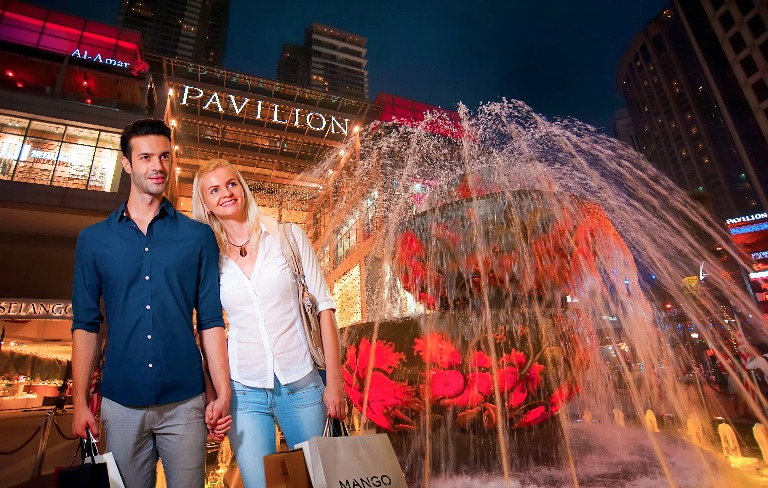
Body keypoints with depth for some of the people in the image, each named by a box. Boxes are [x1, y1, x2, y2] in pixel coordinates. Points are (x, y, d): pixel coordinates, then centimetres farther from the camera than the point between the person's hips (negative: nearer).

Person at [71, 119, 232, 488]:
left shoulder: (198, 236, 0)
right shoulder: (93, 240, 5)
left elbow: (210, 320, -2)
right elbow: (85, 324, 5)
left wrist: (222, 393, -6)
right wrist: (80, 402, 0)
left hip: (185, 402, -1)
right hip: (121, 404, 1)